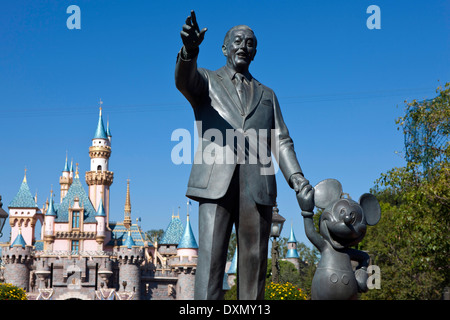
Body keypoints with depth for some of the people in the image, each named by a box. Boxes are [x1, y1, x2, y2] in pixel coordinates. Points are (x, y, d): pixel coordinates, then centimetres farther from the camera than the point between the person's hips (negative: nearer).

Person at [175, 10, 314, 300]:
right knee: (211, 257, -13)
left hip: (257, 186, 3)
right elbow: (183, 79, -9)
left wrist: (297, 178, -4)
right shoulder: (205, 80, 16)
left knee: (254, 262, 0)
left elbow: (281, 142, 15)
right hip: (216, 183, -3)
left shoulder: (267, 95, 25)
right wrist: (189, 50, -33)